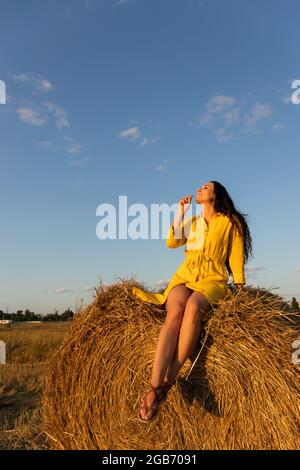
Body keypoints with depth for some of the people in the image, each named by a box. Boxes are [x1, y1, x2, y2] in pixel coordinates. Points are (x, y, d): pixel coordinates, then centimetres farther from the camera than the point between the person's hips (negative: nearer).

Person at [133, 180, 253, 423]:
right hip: (185, 276, 3)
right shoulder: (192, 222, 21)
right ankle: (154, 387, -41)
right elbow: (172, 242, 5)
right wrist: (180, 212, 6)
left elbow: (236, 257, 5)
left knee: (193, 306, -38)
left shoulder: (230, 221, 9)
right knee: (175, 311, -31)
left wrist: (240, 287, -1)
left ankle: (169, 381, -35)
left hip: (212, 280, -3)